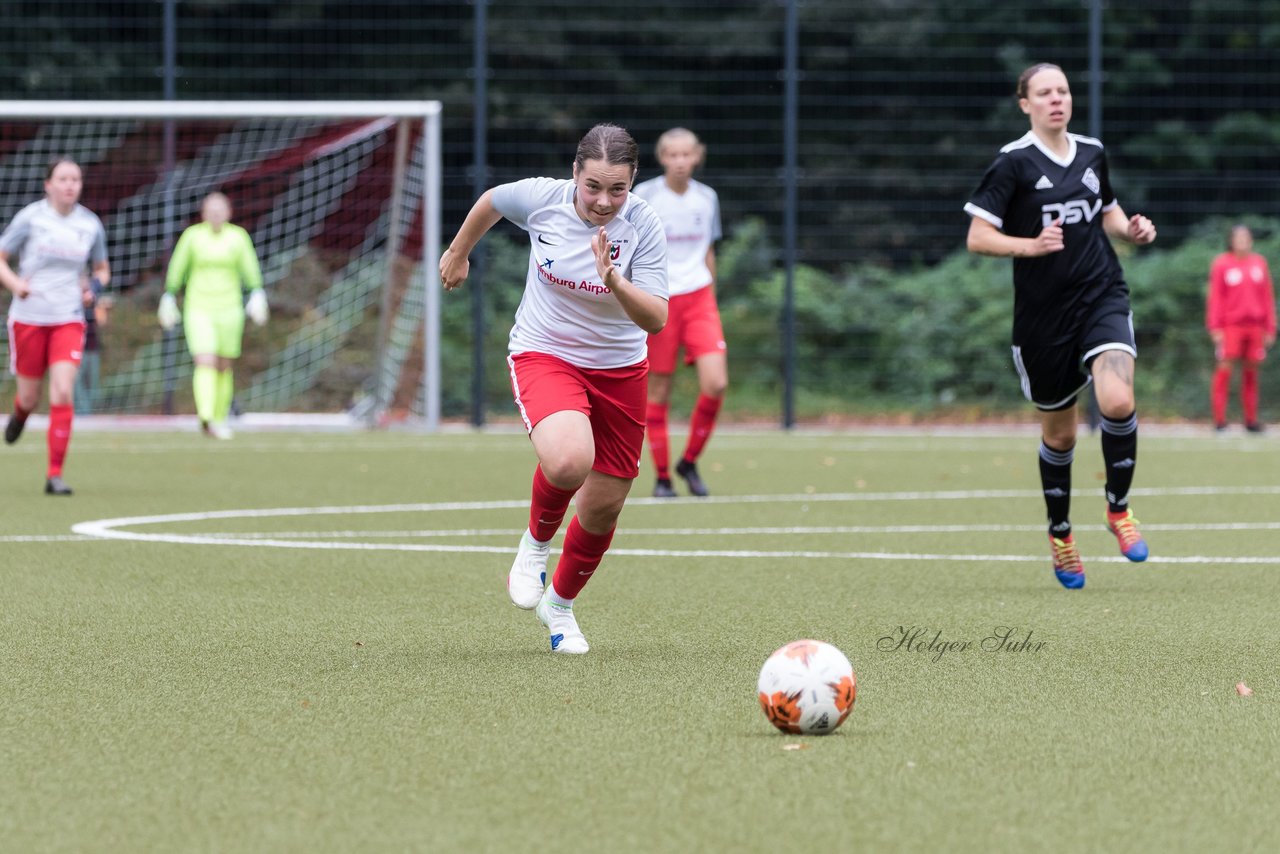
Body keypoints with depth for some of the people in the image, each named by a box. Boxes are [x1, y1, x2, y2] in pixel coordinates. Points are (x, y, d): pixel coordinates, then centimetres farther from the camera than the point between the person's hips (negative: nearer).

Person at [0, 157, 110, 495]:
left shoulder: (90, 224, 4)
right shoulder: (30, 217, -5)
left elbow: (102, 268, 19)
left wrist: (94, 287, -3)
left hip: (69, 320, 1)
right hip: (28, 318, -1)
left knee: (63, 393, -16)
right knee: (30, 398, 6)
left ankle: (55, 474, -12)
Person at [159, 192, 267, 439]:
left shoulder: (238, 236, 3)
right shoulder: (192, 236, 0)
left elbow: (251, 270, 5)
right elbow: (176, 270, 8)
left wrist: (257, 296, -7)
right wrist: (169, 298, 8)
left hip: (229, 309, 2)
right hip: (198, 309, -2)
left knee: (225, 367, 7)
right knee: (205, 363, -18)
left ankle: (220, 419, 22)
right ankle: (205, 417, -31)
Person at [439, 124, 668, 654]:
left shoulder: (643, 227, -16)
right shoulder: (541, 198, -16)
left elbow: (656, 320, -20)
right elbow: (491, 201, 8)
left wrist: (615, 281, -38)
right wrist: (458, 253, 23)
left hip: (619, 368, 2)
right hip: (543, 355, -2)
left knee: (604, 505, 9)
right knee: (567, 461, -33)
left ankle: (561, 605, 38)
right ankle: (536, 542, 1)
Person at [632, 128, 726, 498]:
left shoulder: (707, 199, 8)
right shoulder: (643, 196, -4)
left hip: (698, 297, 3)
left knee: (716, 384, -12)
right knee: (659, 391, 0)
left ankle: (689, 461, 9)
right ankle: (662, 477, 13)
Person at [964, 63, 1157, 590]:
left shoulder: (1092, 154, 7)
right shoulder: (1013, 163, -7)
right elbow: (978, 238, -10)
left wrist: (1131, 230, 3)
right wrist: (1031, 245, -25)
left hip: (1103, 297, 2)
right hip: (1043, 311, -2)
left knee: (1117, 401, -23)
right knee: (1059, 432, 9)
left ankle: (1118, 507, -1)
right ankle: (1059, 535, 32)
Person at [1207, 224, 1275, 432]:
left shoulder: (1259, 263, 12)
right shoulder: (1221, 264, 2)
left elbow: (1267, 297, 14)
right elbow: (1215, 297, 0)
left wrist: (1270, 328, 10)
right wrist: (1215, 327, -7)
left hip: (1255, 327, 3)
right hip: (1231, 326, -3)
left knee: (1251, 372, 5)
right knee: (1224, 369, -9)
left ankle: (1251, 419, 10)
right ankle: (1219, 418, -8)